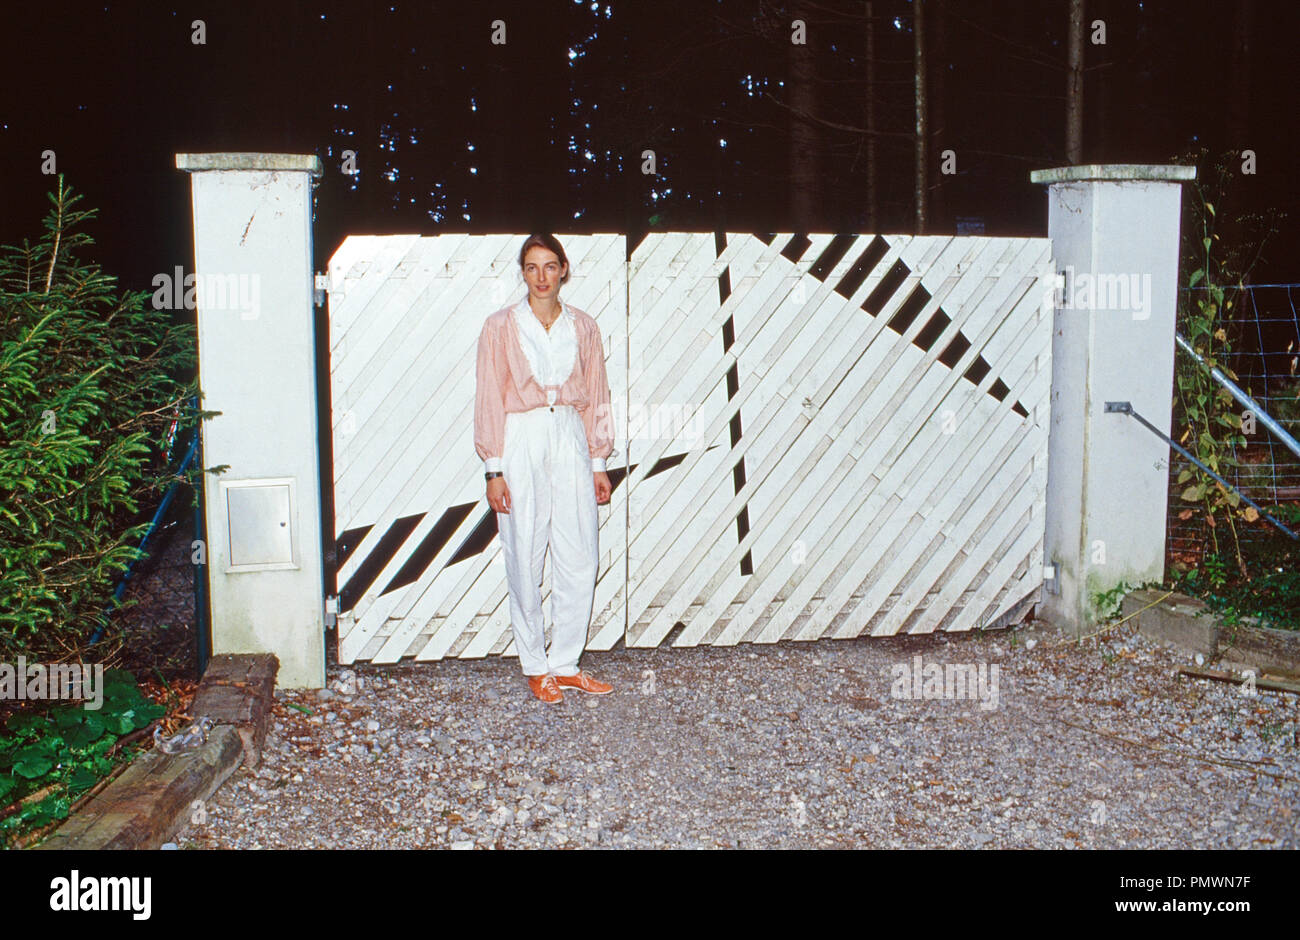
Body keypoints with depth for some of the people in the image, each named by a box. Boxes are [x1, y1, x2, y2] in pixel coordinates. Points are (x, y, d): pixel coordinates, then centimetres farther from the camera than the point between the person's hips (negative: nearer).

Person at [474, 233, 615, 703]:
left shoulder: (582, 327, 9)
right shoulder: (501, 326, 0)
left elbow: (595, 398, 12)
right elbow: (489, 400, -1)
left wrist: (599, 463, 8)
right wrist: (494, 469, -7)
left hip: (570, 439, 3)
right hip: (521, 441, -3)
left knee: (580, 559, 1)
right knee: (525, 559, 1)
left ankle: (565, 664, 15)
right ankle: (536, 667, 15)